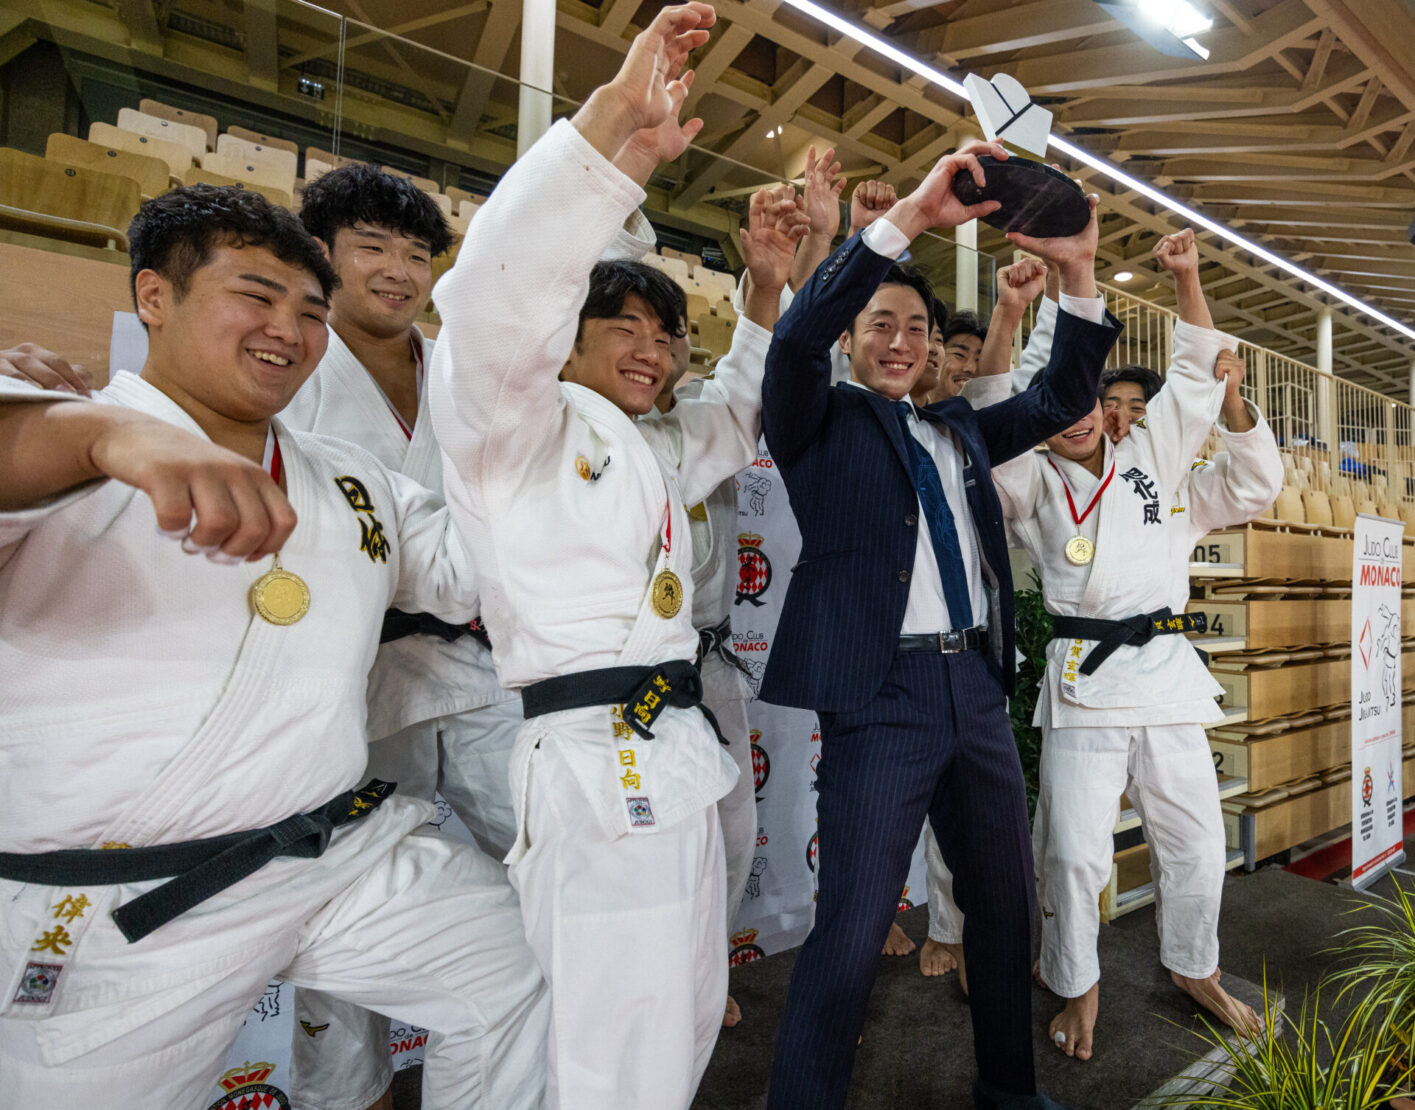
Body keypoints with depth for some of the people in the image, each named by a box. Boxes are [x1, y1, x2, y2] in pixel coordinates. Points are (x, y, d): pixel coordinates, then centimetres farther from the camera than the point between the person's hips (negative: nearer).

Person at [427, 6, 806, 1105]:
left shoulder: (655, 450, 20)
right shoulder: (514, 426, -5)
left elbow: (741, 410, 30)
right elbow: (495, 298, -23)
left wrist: (765, 286, 17)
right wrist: (614, 127, -30)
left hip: (677, 757, 9)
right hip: (598, 767, -9)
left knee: (685, 1021, 20)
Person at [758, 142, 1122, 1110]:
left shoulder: (958, 430, 19)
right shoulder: (823, 418, 2)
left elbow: (1063, 400, 18)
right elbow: (796, 337, -15)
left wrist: (1079, 276, 5)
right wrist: (908, 217, -17)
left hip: (979, 688, 7)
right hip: (883, 693, -7)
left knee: (1007, 905, 20)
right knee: (852, 932, -3)